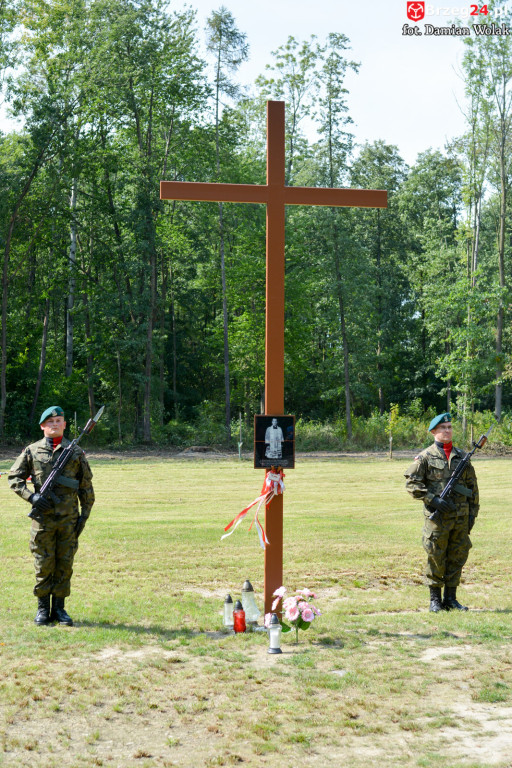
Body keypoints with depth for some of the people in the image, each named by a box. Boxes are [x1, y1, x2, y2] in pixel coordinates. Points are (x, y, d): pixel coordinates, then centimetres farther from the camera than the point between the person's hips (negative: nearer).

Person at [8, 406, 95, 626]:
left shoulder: (76, 452, 7)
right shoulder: (32, 451, 4)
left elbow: (86, 486, 9)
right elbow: (14, 478, 6)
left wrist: (85, 514, 2)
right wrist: (32, 497, -9)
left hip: (68, 518, 1)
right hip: (43, 517, -1)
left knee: (65, 564, 4)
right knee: (43, 565, 1)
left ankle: (59, 608, 14)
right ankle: (42, 609, 11)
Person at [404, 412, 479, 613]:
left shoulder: (461, 456, 12)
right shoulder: (425, 457, -1)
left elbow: (472, 486, 16)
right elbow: (411, 483, -6)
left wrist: (472, 512, 9)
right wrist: (433, 500, -15)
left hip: (461, 517, 4)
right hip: (438, 516, -4)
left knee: (458, 557, 7)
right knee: (436, 558, 0)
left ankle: (450, 598, 17)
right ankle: (435, 600, 10)